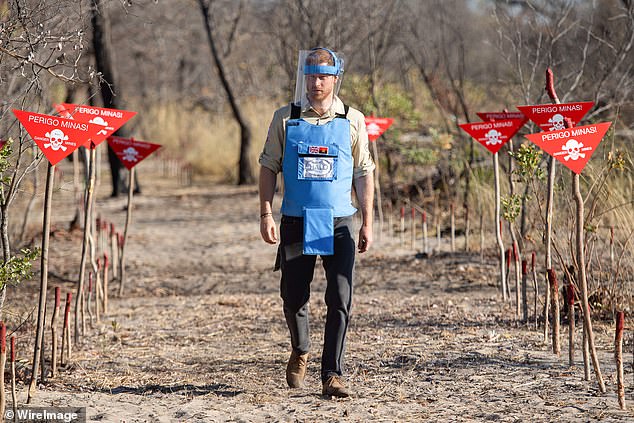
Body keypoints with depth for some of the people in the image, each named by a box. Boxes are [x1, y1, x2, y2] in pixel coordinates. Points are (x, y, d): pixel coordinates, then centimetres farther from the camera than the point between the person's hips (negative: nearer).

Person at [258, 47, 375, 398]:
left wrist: (367, 223, 1)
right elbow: (269, 167, 6)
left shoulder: (352, 121, 4)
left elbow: (364, 174, 7)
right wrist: (266, 214, -4)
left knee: (340, 301, -8)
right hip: (296, 223, 0)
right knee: (293, 297, 6)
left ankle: (332, 375, -3)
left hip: (339, 224, 0)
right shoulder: (285, 119, 3)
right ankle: (300, 351, 35)